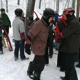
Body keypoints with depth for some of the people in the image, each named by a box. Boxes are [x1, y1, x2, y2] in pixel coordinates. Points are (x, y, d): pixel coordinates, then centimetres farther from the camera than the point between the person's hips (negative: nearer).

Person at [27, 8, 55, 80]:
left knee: (37, 61, 24)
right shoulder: (39, 24, -24)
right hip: (38, 47, -9)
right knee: (40, 64, -1)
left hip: (42, 47, 9)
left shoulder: (46, 24, 5)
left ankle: (30, 71, 46)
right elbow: (31, 34, -24)